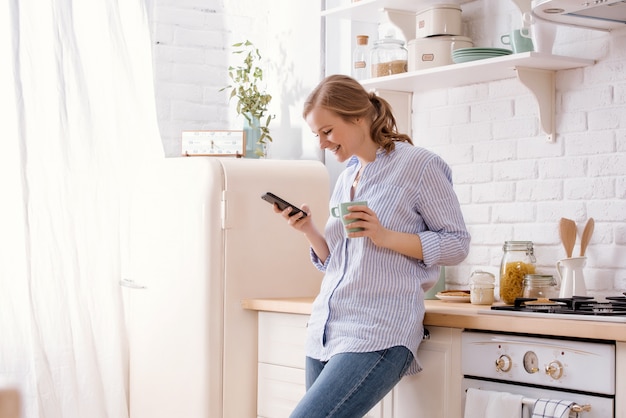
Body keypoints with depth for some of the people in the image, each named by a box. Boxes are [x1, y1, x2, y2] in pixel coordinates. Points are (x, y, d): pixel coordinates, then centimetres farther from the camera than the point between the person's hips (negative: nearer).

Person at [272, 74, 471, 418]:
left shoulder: (418, 166, -3)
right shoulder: (345, 179, 19)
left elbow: (457, 244, -4)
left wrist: (385, 236, -15)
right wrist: (309, 231, 4)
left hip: (376, 335, -8)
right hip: (324, 331, 8)